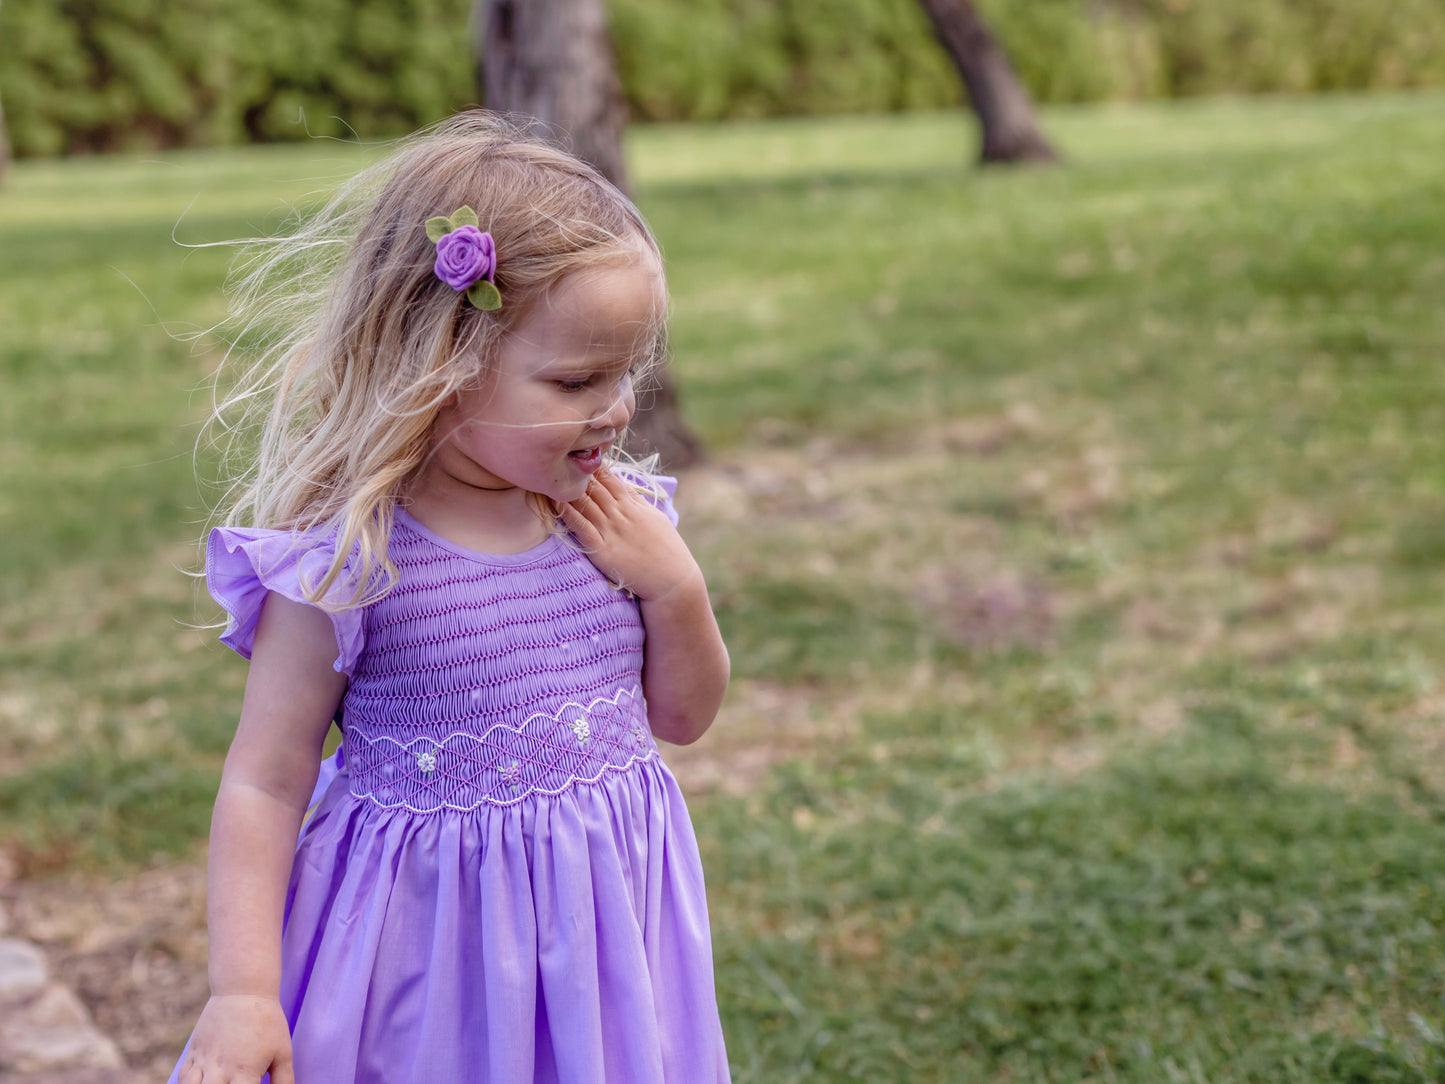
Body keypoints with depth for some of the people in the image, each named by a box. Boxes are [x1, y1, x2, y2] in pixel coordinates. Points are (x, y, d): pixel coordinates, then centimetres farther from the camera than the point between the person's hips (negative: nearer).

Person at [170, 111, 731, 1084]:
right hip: (428, 934, -4)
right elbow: (266, 784, -11)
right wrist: (243, 994, -15)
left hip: (609, 920, 5)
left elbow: (683, 718, 9)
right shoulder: (345, 563, -17)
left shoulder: (620, 519, -2)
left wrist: (675, 587, -9)